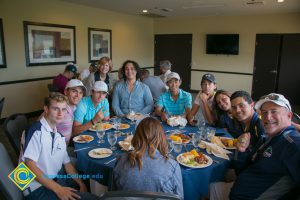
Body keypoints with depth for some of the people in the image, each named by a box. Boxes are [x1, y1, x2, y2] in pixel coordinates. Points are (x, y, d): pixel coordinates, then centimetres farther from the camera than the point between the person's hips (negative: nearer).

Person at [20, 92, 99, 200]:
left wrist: (81, 184, -1)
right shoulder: (37, 130, -13)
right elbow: (30, 165, -19)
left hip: (54, 180, 7)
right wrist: (58, 189, -25)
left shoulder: (59, 136, 10)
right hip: (37, 188, -7)